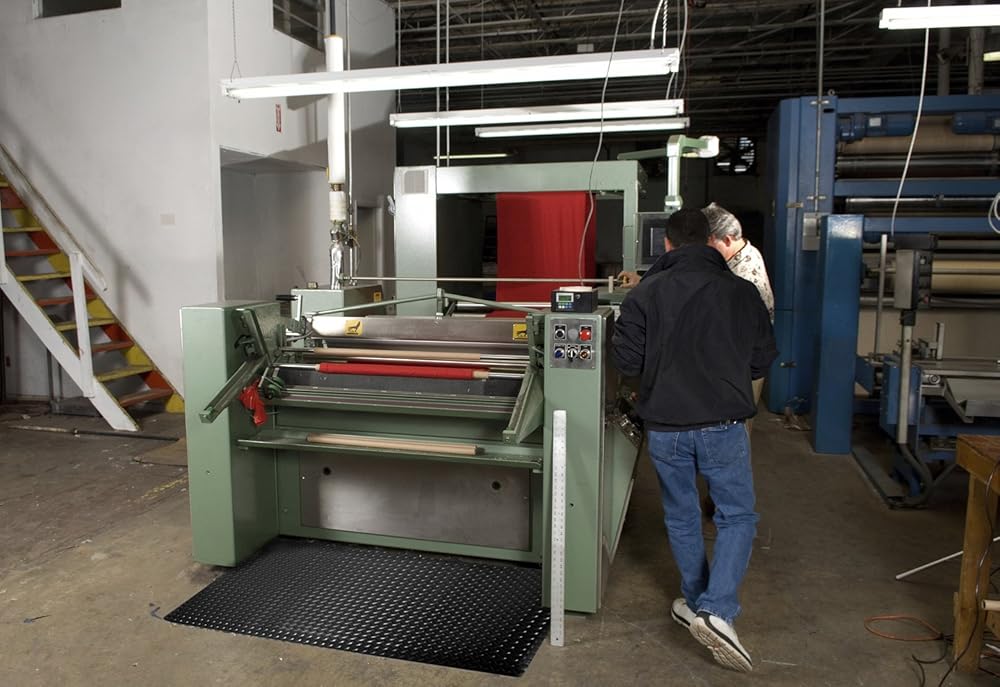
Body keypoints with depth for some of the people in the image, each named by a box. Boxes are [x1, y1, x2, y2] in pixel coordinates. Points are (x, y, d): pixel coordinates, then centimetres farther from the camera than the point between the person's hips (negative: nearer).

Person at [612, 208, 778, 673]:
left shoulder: (645, 294, -4)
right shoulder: (741, 291, -2)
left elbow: (626, 362, -5)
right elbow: (763, 359, 6)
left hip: (665, 426, 1)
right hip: (723, 426, -1)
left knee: (681, 518, 18)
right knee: (737, 517, 11)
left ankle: (695, 603, 33)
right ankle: (717, 611, -2)